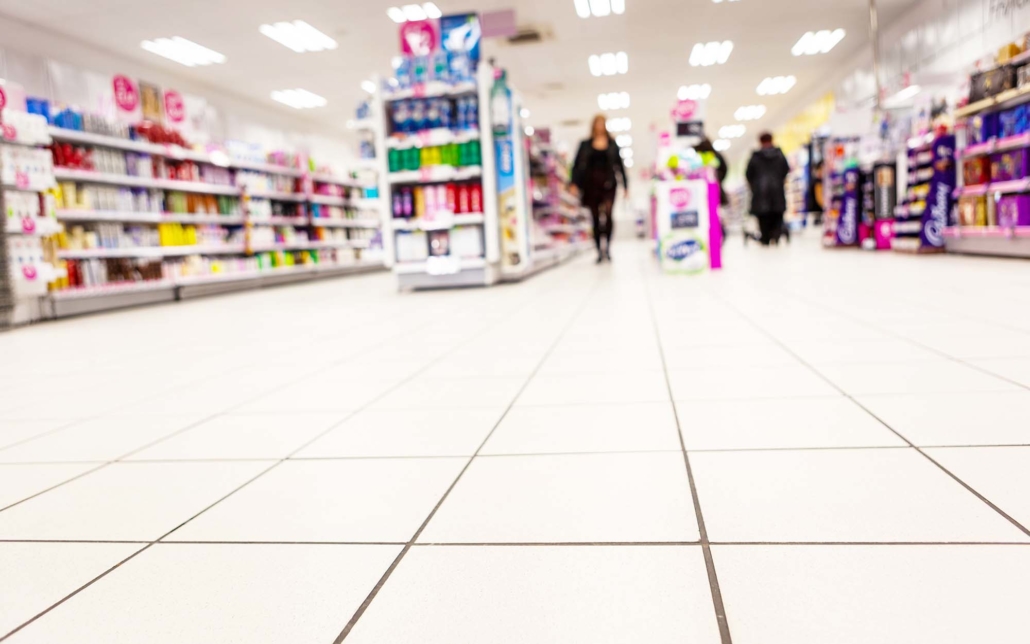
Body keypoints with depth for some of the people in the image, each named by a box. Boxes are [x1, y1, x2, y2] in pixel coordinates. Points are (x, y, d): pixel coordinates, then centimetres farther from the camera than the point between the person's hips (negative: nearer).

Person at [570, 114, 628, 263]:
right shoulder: (585, 145, 8)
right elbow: (577, 165, 4)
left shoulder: (612, 144, 9)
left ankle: (607, 246, -6)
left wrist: (625, 185, 7)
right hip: (591, 184, 1)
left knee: (608, 215, -19)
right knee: (596, 219, 4)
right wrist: (574, 183, -8)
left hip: (608, 184, -1)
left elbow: (620, 165, 10)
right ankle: (599, 251, 10)